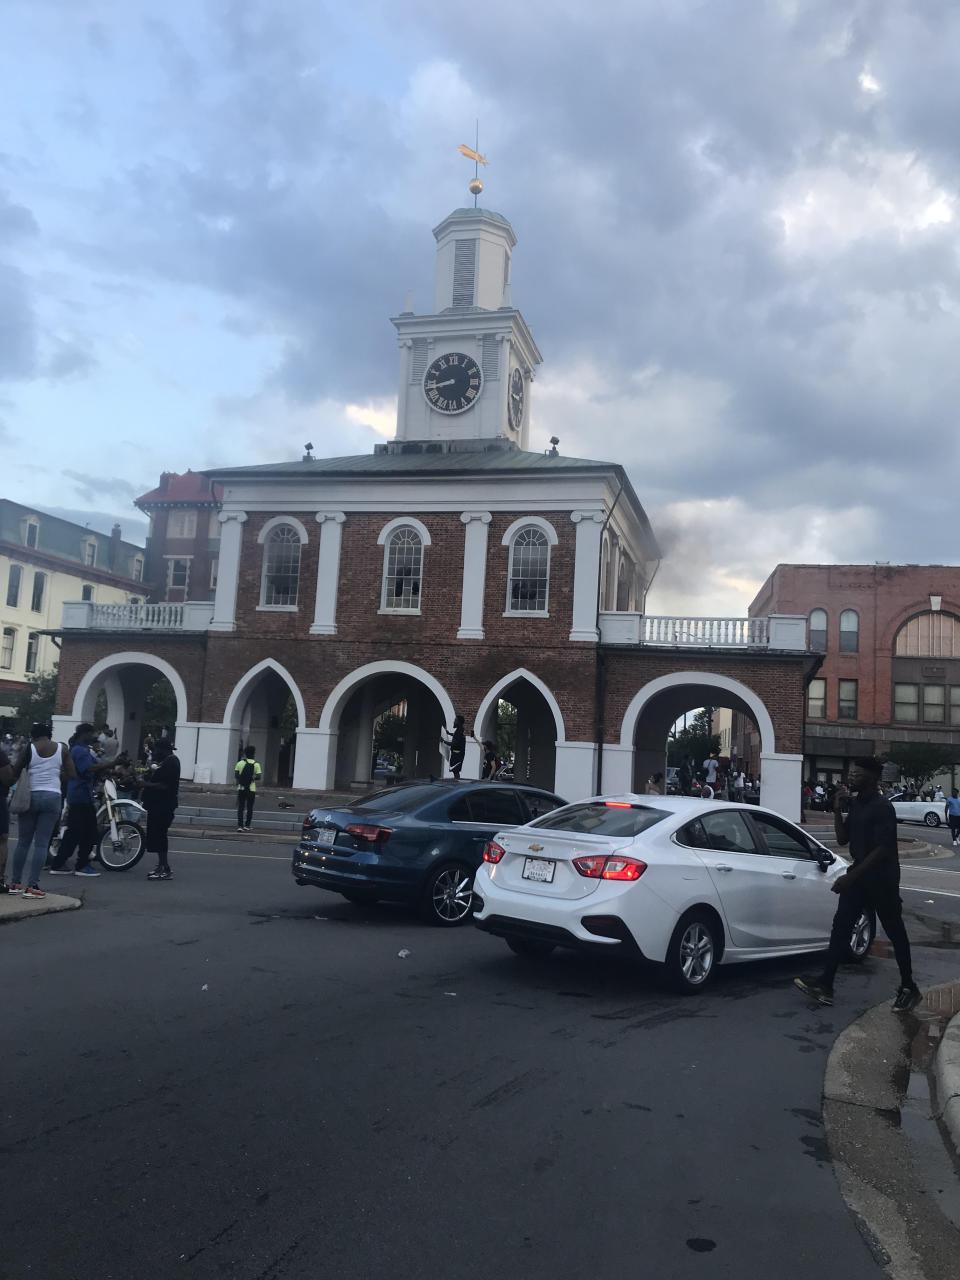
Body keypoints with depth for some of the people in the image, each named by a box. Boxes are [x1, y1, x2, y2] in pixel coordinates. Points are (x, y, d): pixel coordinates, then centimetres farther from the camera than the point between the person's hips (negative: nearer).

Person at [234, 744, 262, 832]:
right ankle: (247, 825, 11)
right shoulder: (256, 764, -5)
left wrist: (241, 779, 13)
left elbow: (236, 775, -3)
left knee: (240, 807, 4)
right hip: (251, 789, -1)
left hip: (241, 788, 1)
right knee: (249, 808, 9)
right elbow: (258, 777, -11)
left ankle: (240, 825, -3)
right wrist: (253, 778, 8)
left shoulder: (240, 763, 0)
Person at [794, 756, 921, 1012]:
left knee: (894, 932, 5)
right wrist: (837, 810, -2)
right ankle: (825, 985, 1)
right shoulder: (855, 804, 9)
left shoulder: (882, 807, -17)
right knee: (841, 927, 1)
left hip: (882, 879, -8)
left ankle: (909, 988, 19)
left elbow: (882, 849, -22)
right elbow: (842, 840, 11)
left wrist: (850, 876, -25)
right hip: (859, 875, 8)